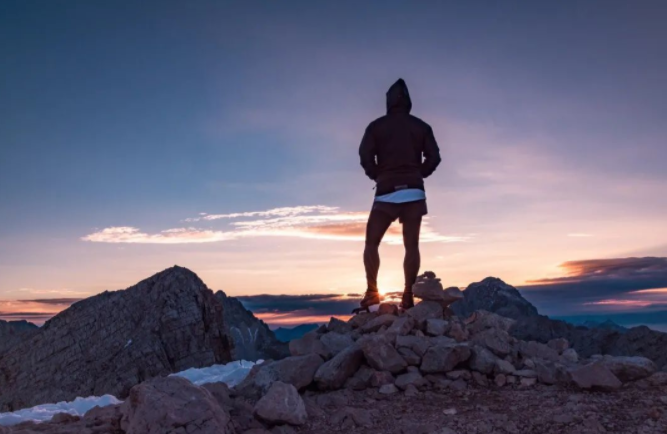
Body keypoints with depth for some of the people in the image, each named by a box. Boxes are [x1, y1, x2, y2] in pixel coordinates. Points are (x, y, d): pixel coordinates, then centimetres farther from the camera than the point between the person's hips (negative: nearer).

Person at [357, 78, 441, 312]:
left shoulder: (376, 126, 5)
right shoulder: (421, 126, 11)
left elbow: (365, 155, -5)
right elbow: (434, 157, 3)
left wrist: (376, 176, 11)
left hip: (387, 192, -2)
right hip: (414, 192, 2)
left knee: (371, 243, 5)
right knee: (411, 245, 2)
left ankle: (372, 291, -8)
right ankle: (408, 296, -4)